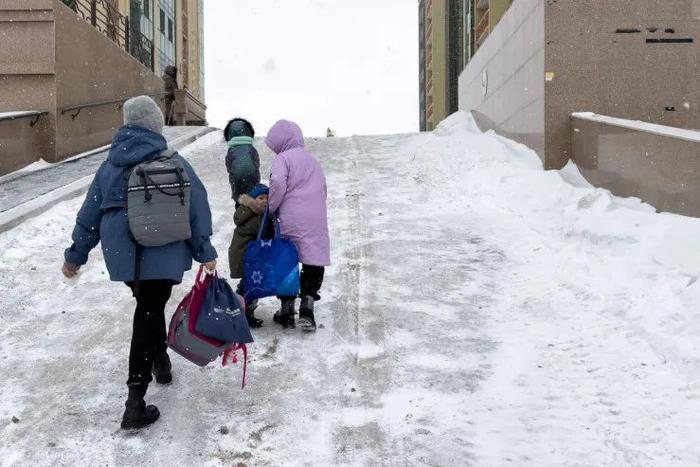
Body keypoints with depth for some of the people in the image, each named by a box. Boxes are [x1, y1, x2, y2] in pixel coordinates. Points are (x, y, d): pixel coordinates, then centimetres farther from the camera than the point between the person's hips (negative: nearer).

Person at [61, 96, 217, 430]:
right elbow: (197, 208, -5)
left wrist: (76, 255, 19)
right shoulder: (173, 163, -3)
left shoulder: (110, 165, 7)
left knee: (148, 306, 27)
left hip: (122, 255, 4)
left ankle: (160, 362, 43)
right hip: (163, 255, -4)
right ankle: (135, 403, -4)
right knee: (149, 315, -1)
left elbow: (90, 213, 11)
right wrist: (205, 252, 1)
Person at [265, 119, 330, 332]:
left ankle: (287, 310, 13)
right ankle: (306, 309, -6)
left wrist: (271, 208, -5)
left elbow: (278, 183, -17)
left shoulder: (283, 158, -1)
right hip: (316, 223, 4)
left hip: (290, 221, -4)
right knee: (314, 266, 7)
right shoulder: (312, 161, 21)